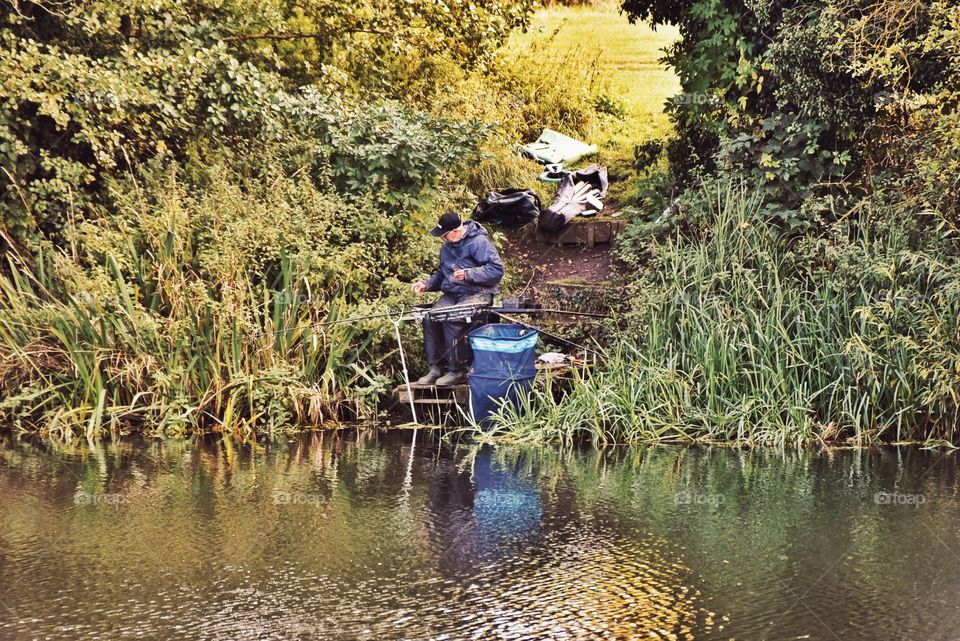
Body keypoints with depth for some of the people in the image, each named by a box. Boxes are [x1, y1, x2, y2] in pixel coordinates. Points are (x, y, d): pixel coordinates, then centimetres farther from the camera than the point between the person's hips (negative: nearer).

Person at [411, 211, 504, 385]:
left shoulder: (479, 242, -11)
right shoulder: (447, 247, 16)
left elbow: (497, 269, -17)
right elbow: (442, 274, 27)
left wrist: (468, 274, -22)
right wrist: (427, 284, 8)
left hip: (476, 294, -8)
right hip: (451, 294, 8)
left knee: (452, 320, -32)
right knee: (430, 317, -19)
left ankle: (457, 371, -22)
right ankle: (435, 368, -14)